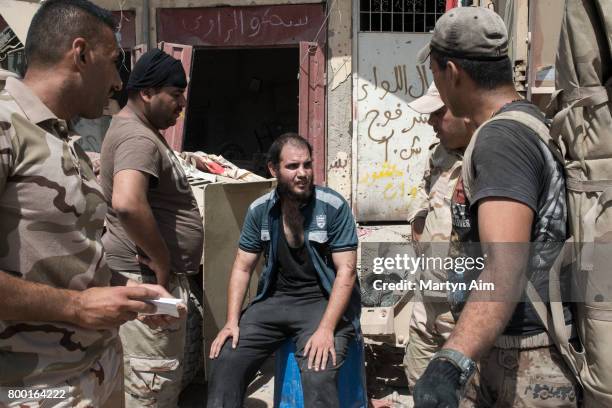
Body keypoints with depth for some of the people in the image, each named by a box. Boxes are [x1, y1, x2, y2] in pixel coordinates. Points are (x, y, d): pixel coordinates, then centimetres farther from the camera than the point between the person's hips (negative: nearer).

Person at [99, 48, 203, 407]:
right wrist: (162, 263, -25)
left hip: (156, 276, 11)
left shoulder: (143, 130, 15)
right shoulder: (139, 139, -19)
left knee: (166, 377, 22)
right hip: (148, 278, -11)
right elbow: (127, 203, -38)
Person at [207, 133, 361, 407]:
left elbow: (346, 271, -13)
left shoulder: (333, 206, -11)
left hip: (324, 301, -4)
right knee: (224, 362, -8)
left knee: (317, 379, -26)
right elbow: (243, 267, 7)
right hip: (276, 299, 4)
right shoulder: (259, 210, 1)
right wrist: (232, 322, -3)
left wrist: (326, 328, -22)